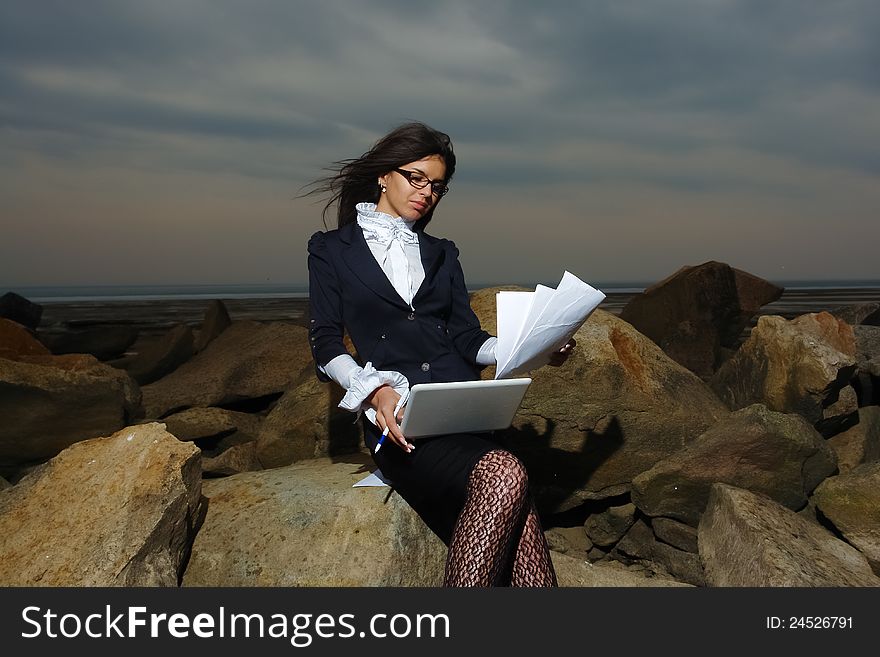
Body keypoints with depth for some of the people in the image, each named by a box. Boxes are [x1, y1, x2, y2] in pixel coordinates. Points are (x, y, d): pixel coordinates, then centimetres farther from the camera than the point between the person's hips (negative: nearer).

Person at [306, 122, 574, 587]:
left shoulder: (441, 255, 25)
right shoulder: (332, 250, 14)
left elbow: (468, 339, 18)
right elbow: (326, 345, 5)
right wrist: (376, 391, -14)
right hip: (399, 420, -3)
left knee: (509, 514, -29)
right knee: (504, 476, -34)